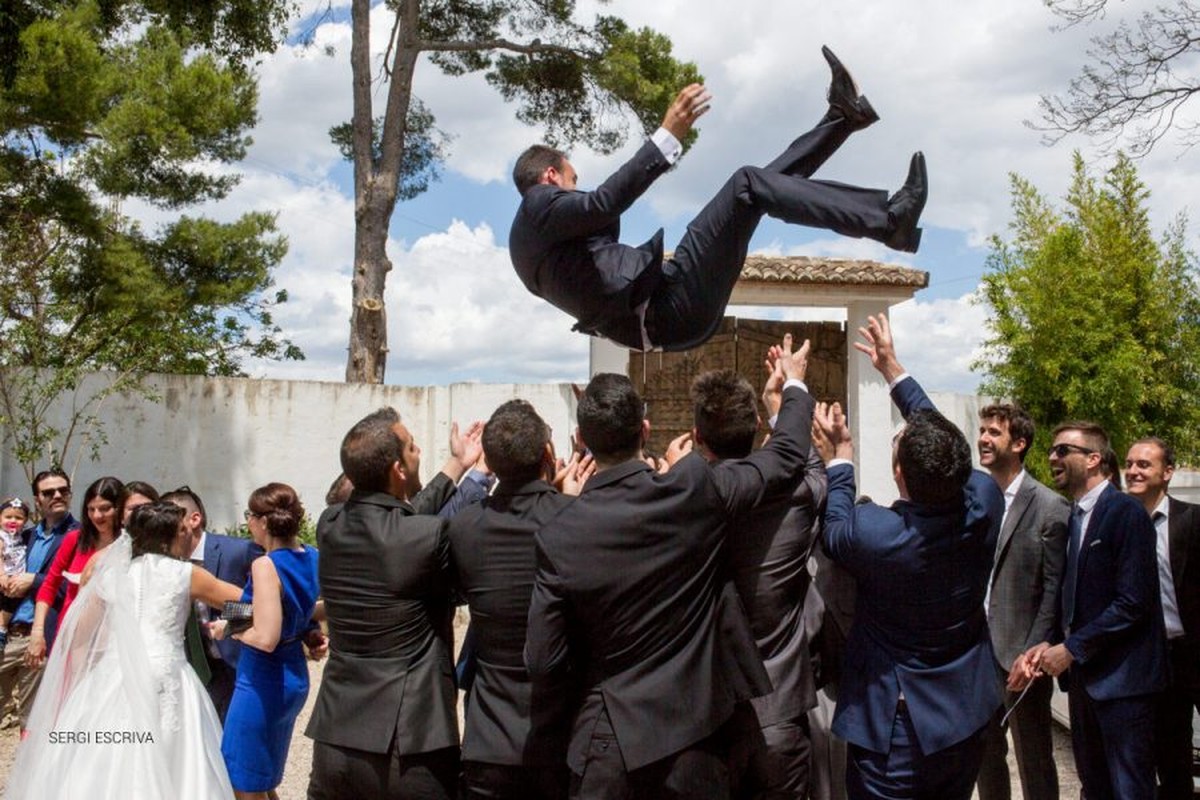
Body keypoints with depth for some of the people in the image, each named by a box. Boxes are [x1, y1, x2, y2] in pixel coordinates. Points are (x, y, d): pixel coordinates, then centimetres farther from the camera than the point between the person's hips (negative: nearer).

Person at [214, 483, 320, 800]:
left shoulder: (266, 565, -21)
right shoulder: (312, 559, 1)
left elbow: (265, 639, -26)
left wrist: (228, 629, -11)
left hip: (262, 683, -8)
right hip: (295, 678, 8)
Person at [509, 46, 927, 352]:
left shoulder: (533, 235, 26)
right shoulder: (539, 205, -2)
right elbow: (603, 202, -21)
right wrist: (669, 134, -24)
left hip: (660, 319, 10)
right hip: (666, 307, -10)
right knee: (750, 183, -14)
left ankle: (842, 116, 16)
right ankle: (888, 221, -16)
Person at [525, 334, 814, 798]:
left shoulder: (558, 538, -12)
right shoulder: (694, 490, -12)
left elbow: (544, 664, -8)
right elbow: (786, 456, 5)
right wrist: (794, 383, 22)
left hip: (611, 744, 0)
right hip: (696, 731, 1)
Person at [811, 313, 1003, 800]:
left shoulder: (874, 532, -28)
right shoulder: (984, 501, -16)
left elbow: (835, 531, -3)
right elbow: (939, 436, 4)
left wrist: (839, 460, 10)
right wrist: (892, 369, 13)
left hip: (894, 732, -5)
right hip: (967, 723, 5)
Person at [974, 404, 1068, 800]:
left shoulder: (1050, 508, -7)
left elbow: (1054, 590, -9)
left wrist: (1032, 654, -14)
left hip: (1020, 654, -5)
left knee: (1034, 760, 6)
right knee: (986, 754, 16)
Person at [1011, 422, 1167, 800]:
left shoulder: (1126, 513, -12)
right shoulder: (1073, 517, 12)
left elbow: (1133, 603, -19)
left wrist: (1071, 649, -15)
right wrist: (1051, 643, -2)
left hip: (1120, 676, -8)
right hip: (1083, 673, 8)